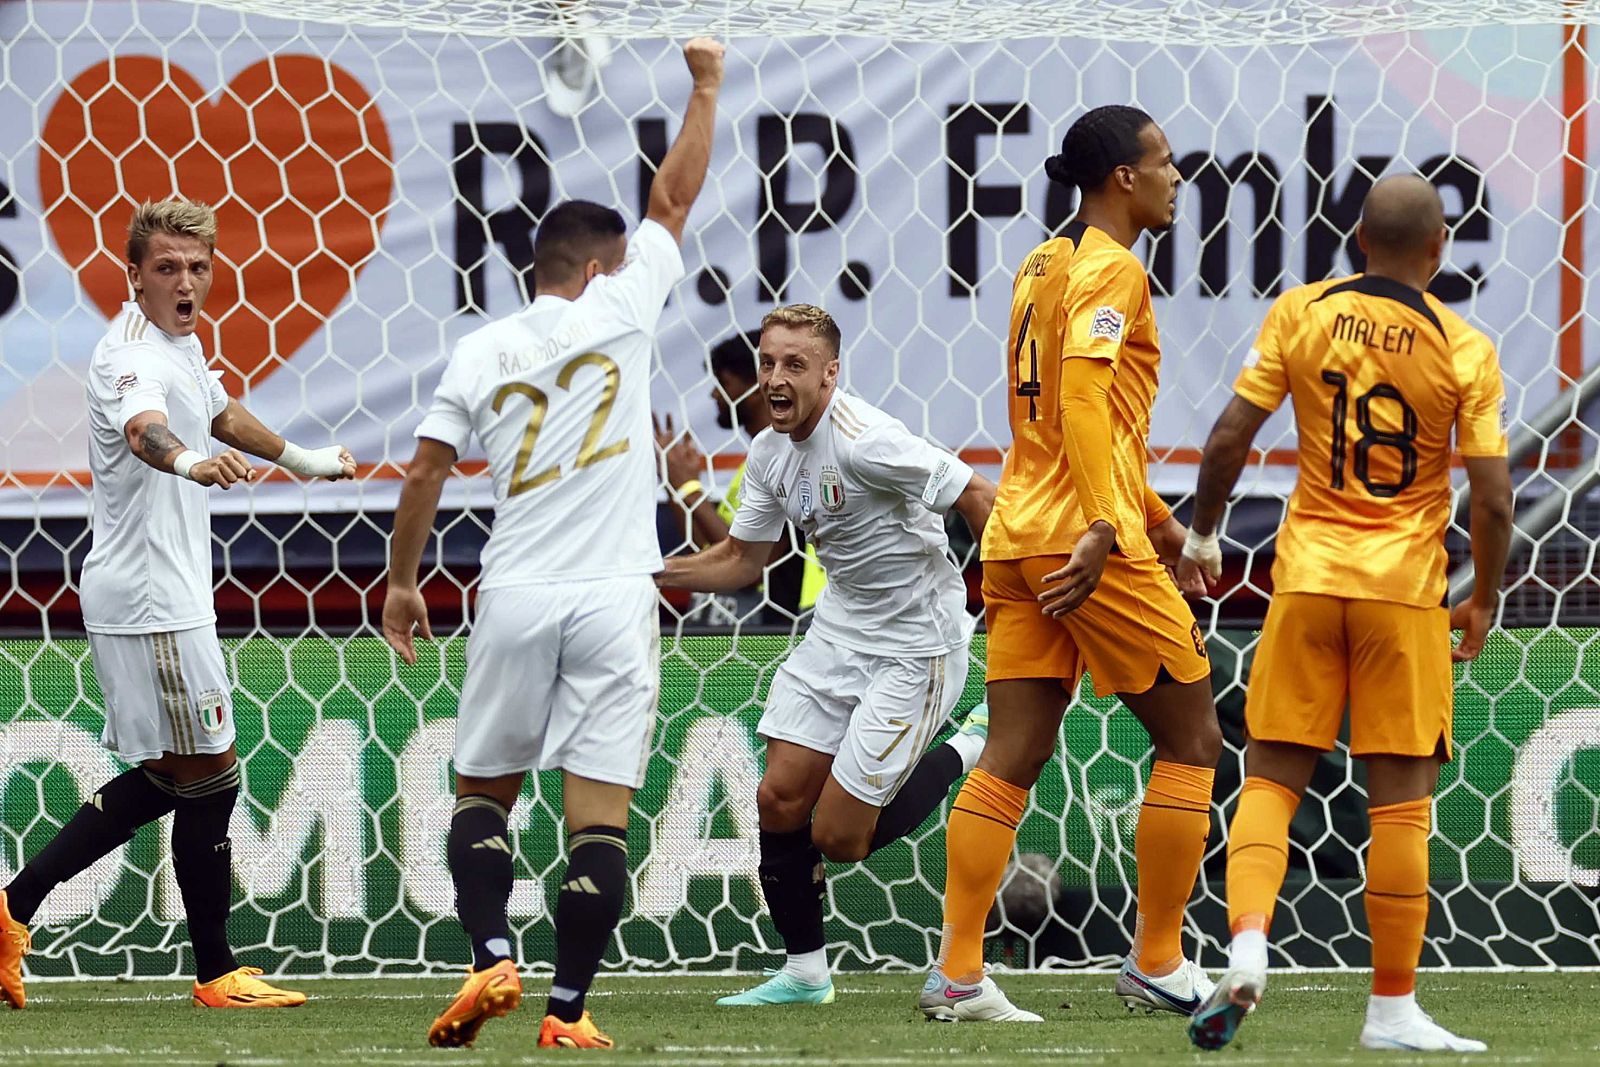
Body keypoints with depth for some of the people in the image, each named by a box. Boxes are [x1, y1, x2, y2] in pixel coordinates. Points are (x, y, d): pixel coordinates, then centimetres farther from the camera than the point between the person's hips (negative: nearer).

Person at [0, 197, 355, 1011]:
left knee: (163, 777, 14)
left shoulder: (182, 343, 12)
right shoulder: (132, 356, -19)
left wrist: (299, 457, 45)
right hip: (150, 601, -10)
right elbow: (143, 428, -43)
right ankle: (216, 973, 7)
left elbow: (218, 411, 33)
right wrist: (190, 460, -63)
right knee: (209, 776, -2)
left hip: (160, 598, 10)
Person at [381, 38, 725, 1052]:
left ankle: (492, 960, -6)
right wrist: (706, 84, 18)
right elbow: (675, 200, 7)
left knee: (484, 790, 15)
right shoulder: (616, 312, 0)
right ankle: (569, 1011, -9)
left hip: (516, 598, 2)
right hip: (614, 599, -2)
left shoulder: (481, 351, 7)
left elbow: (427, 468, 6)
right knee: (600, 811, -2)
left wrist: (402, 581, 17)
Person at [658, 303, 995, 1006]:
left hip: (915, 647, -8)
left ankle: (970, 753, 15)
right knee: (779, 801, 1)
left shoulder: (864, 441, -25)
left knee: (839, 837, -7)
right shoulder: (770, 453, 2)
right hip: (838, 631, 8)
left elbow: (976, 496, -23)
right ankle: (804, 971, 16)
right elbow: (741, 559, 14)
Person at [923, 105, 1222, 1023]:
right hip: (1089, 542, -8)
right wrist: (1105, 525, -31)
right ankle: (1158, 963, 6)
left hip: (1019, 536, 8)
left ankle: (958, 974, -4)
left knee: (1011, 759, 4)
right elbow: (1082, 395, -23)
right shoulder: (1111, 270, -9)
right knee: (1191, 736, 4)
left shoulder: (1045, 266, 19)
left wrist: (1152, 514, 35)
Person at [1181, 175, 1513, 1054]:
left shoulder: (1302, 314, -1)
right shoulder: (1464, 348, -5)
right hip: (1406, 587, -1)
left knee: (1272, 778, 8)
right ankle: (1392, 1009, 7)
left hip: (1308, 576, 1)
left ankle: (1246, 948, -14)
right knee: (1399, 797, 4)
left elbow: (1231, 435, -4)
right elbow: (1492, 497, -7)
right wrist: (1484, 600, 8)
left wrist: (1202, 533, 12)